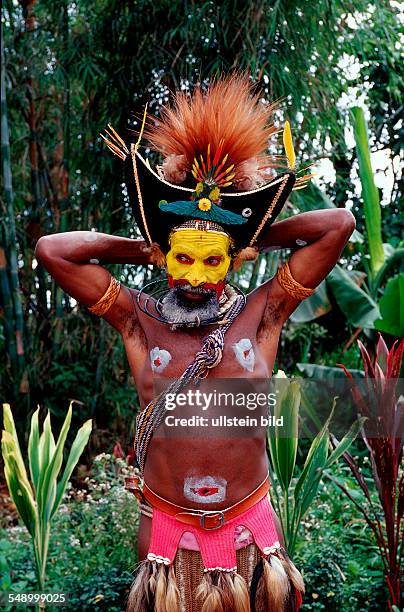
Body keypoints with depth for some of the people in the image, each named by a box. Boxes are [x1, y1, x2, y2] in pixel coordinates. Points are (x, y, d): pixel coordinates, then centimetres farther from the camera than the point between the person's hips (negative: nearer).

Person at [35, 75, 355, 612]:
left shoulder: (261, 314, -5)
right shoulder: (139, 319, -4)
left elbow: (340, 225, -7)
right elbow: (52, 250, -7)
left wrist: (258, 239, 2)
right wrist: (140, 248, -1)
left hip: (250, 526, 1)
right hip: (165, 525, 0)